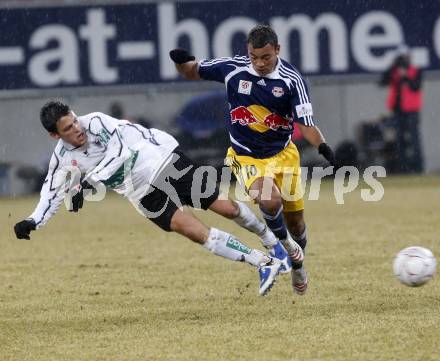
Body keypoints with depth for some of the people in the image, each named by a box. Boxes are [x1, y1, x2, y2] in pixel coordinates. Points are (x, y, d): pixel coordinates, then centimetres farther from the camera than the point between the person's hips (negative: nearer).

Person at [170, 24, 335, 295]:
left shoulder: (292, 79, -16)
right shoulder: (233, 68, -13)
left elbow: (305, 123, -17)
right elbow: (192, 72, 1)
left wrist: (322, 145, -37)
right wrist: (182, 61, -22)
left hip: (283, 153, 1)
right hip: (246, 156, -1)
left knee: (295, 221, 10)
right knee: (269, 201, -30)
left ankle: (298, 265, 41)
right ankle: (283, 242, 1)